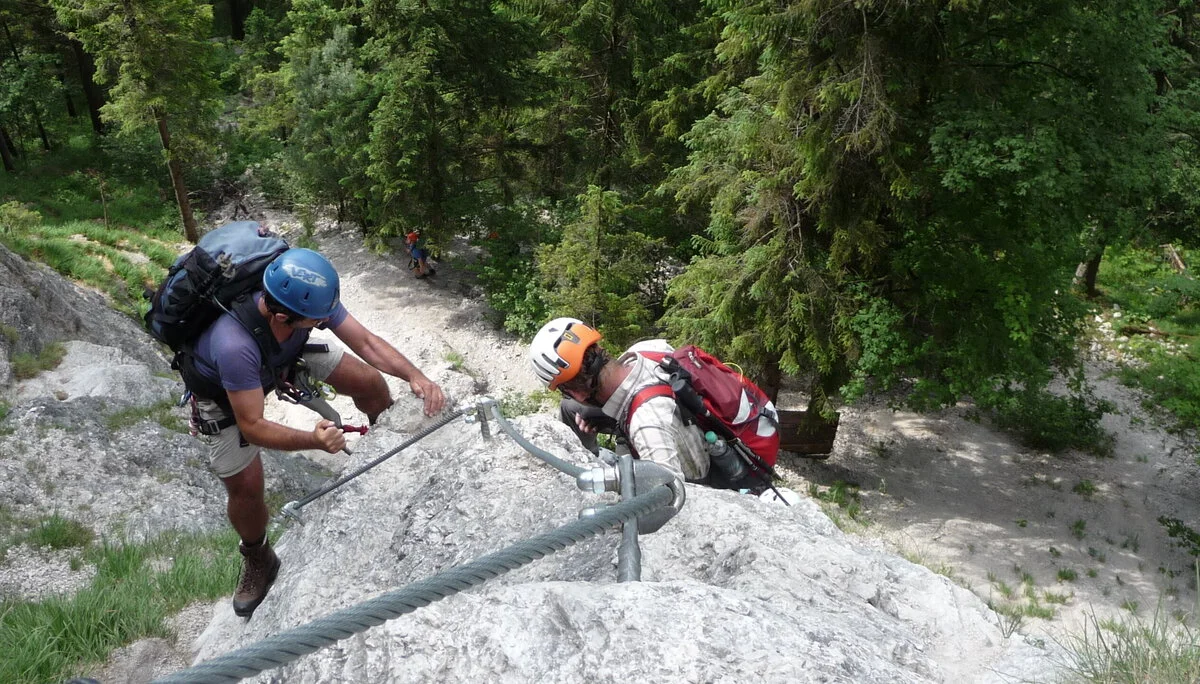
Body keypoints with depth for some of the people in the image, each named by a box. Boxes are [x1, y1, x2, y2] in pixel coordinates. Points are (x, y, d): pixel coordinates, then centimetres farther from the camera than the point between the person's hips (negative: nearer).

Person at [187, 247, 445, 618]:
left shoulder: (311, 297, -34)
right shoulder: (234, 345, -47)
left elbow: (366, 341, -24)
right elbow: (252, 427, -39)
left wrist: (415, 376, -39)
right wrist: (313, 440, -54)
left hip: (281, 357, 5)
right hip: (222, 392, -4)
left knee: (369, 381, -3)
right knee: (245, 486, -4)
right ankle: (257, 561, 28)